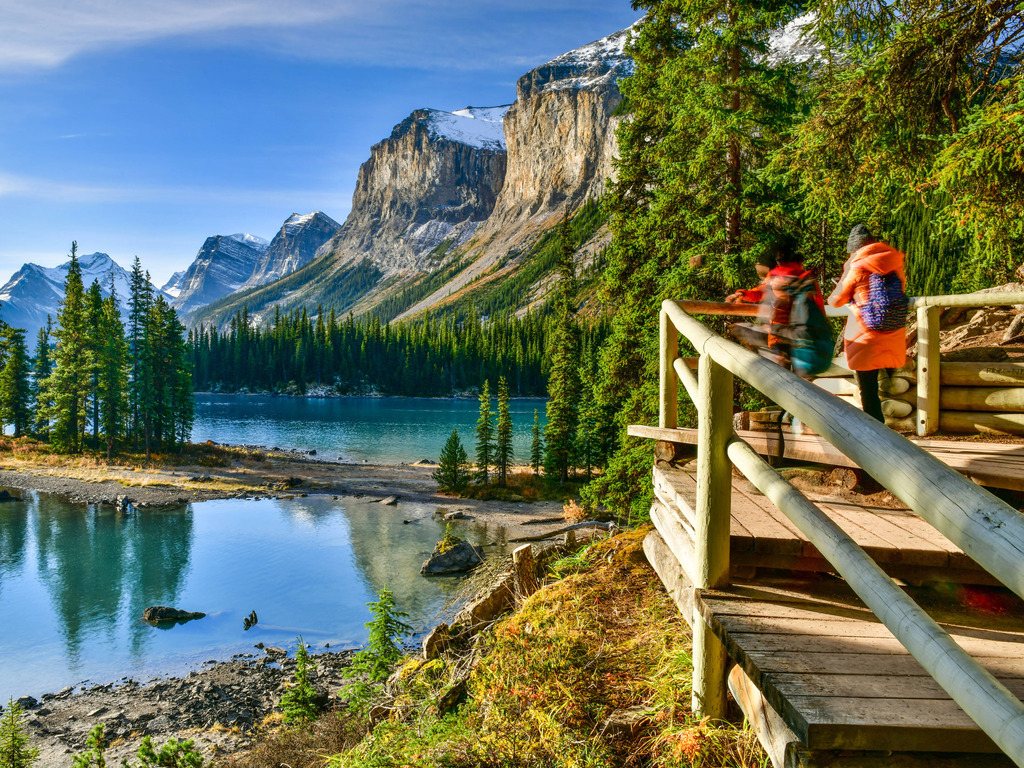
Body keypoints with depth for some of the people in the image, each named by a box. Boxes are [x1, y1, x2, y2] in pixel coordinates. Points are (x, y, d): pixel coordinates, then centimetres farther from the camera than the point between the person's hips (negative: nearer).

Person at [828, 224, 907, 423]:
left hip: (865, 340, -4)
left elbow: (836, 300, 1)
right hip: (894, 338, 5)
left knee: (869, 393, 2)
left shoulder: (856, 267, -9)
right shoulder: (895, 261, 3)